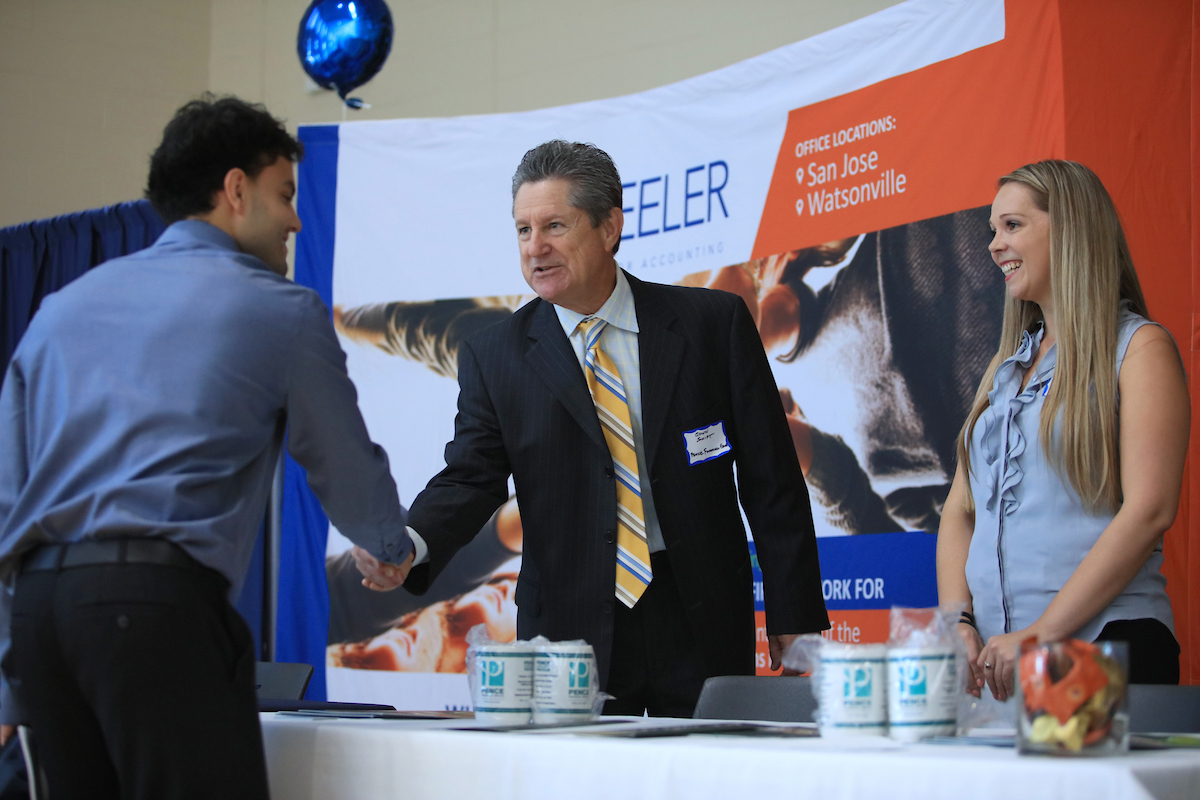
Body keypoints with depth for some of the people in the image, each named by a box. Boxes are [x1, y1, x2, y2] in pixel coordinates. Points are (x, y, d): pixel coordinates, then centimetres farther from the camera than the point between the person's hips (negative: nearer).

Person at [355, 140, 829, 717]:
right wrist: (409, 547, -27)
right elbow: (469, 478, -5)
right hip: (572, 628, 0)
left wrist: (794, 624, -1)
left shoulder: (714, 323, 1)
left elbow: (772, 483, 2)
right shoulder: (493, 356, 4)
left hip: (700, 626, 0)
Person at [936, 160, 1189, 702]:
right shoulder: (1006, 366, 19)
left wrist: (1041, 632, -18)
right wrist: (958, 624, -3)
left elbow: (1150, 510, -13)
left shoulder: (1139, 347, -1)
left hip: (1103, 643, -6)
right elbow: (960, 510, 15)